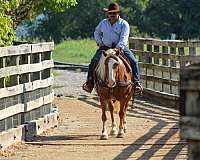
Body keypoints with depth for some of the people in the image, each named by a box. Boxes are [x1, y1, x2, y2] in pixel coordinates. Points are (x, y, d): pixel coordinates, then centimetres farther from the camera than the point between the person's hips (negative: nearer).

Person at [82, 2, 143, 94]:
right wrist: (99, 42, 8)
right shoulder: (103, 23, 9)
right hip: (105, 47, 2)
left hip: (120, 47, -2)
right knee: (94, 61, -18)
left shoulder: (124, 24, -4)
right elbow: (97, 33, 26)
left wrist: (119, 48, -33)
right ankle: (90, 81, -9)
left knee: (133, 61, -20)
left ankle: (136, 81, -11)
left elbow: (124, 37, -17)